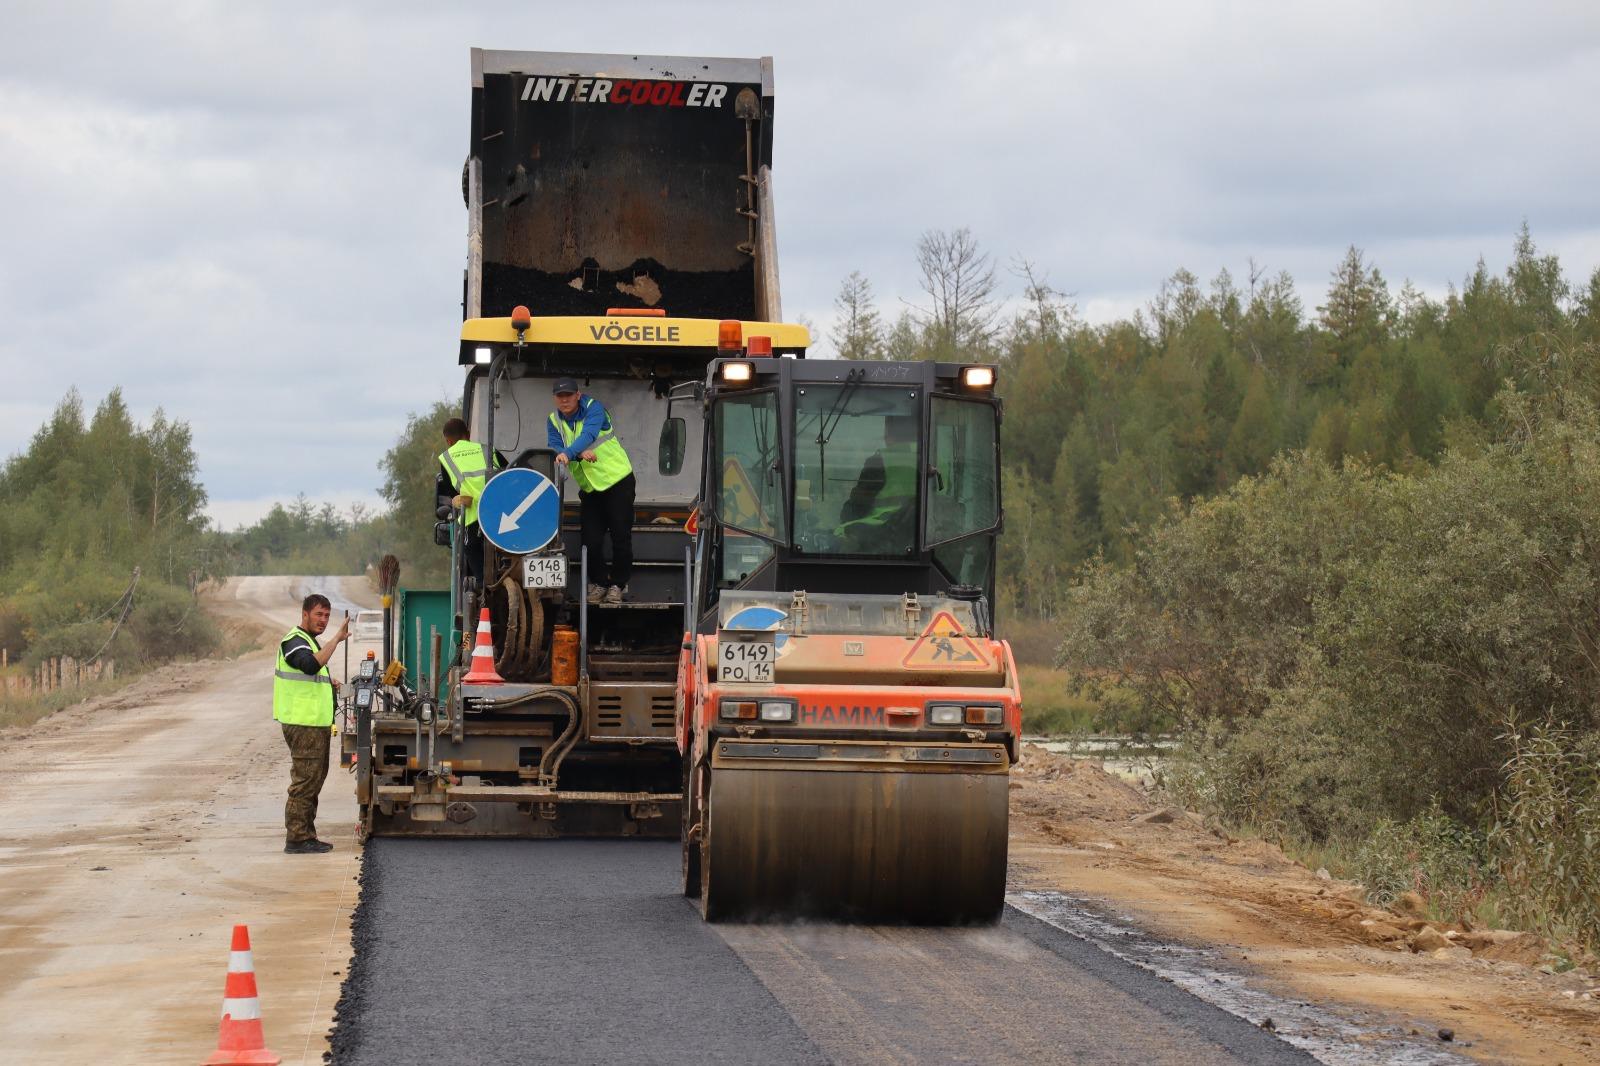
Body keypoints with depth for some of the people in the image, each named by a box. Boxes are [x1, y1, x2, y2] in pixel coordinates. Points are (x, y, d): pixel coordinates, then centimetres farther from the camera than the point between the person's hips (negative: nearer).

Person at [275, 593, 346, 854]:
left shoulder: (309, 641, 21)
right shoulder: (294, 641, -12)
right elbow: (310, 664, -33)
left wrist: (329, 684, 17)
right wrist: (337, 639, -34)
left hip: (316, 724, 11)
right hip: (303, 723, -11)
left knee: (313, 780, 13)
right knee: (305, 781, -10)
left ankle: (306, 836, 19)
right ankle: (297, 839, -8)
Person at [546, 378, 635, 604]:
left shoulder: (593, 409, -15)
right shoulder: (554, 421, 0)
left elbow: (589, 434, -34)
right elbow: (556, 449, -13)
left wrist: (568, 453, -50)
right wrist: (580, 454, -32)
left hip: (617, 480, -4)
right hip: (589, 488, 4)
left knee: (621, 536, -3)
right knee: (591, 540, -2)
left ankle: (618, 583, 11)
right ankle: (599, 583, 15)